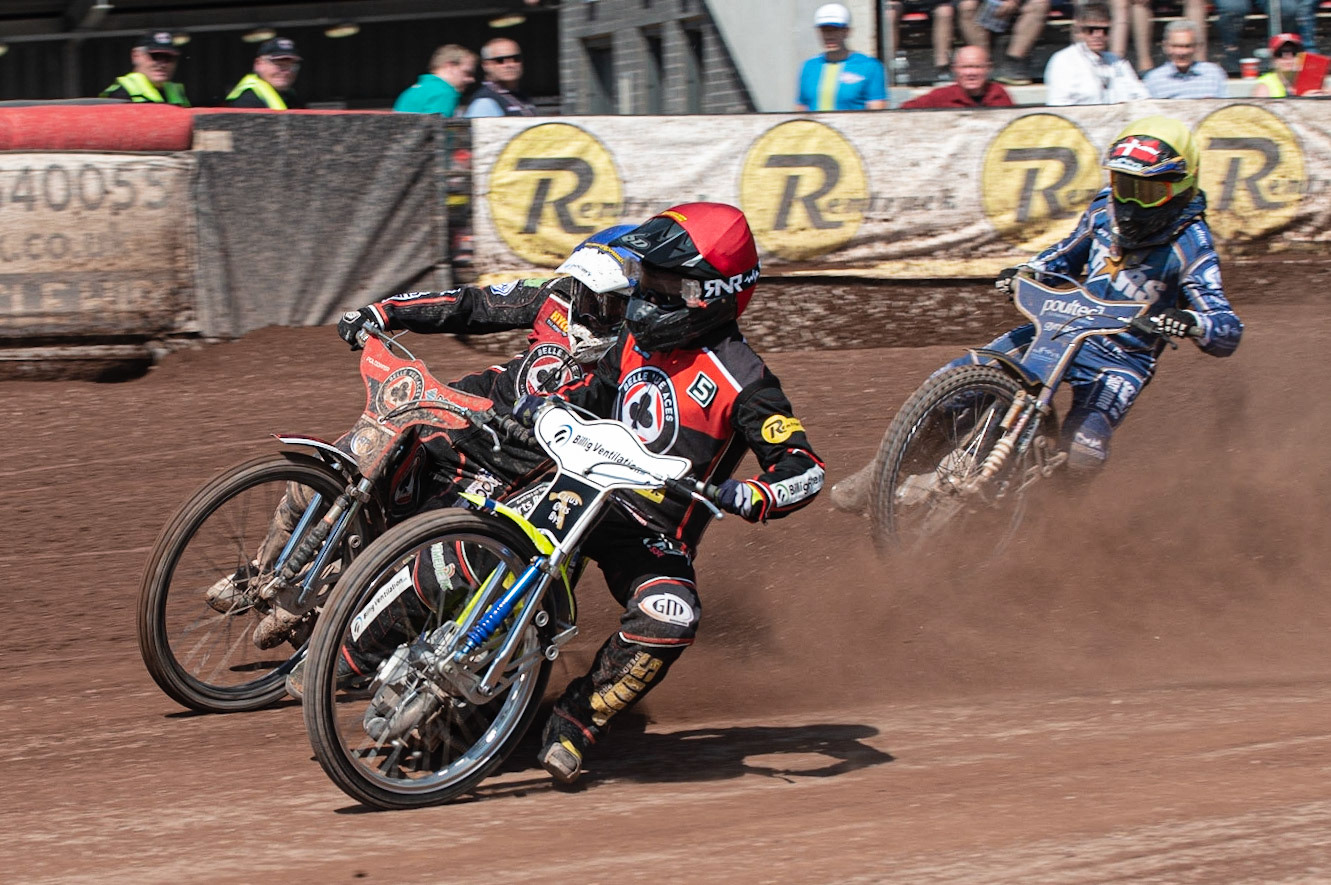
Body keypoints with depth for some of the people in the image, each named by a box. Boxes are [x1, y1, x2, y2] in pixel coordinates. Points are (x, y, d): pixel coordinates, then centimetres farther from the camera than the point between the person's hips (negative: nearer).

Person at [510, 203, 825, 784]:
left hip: (655, 533, -6)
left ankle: (579, 719, -18)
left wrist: (744, 497, -36)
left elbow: (803, 470, -17)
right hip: (585, 495, 6)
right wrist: (541, 406, 5)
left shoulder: (737, 377, -12)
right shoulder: (639, 340, 9)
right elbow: (591, 397, 27)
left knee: (669, 620, -33)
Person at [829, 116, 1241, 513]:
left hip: (1122, 360, -5)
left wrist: (1193, 324, -45)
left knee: (1081, 453, -32)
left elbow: (1228, 332, -22)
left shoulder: (1190, 244, -16)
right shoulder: (1106, 208, 0)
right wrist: (1024, 273, 1)